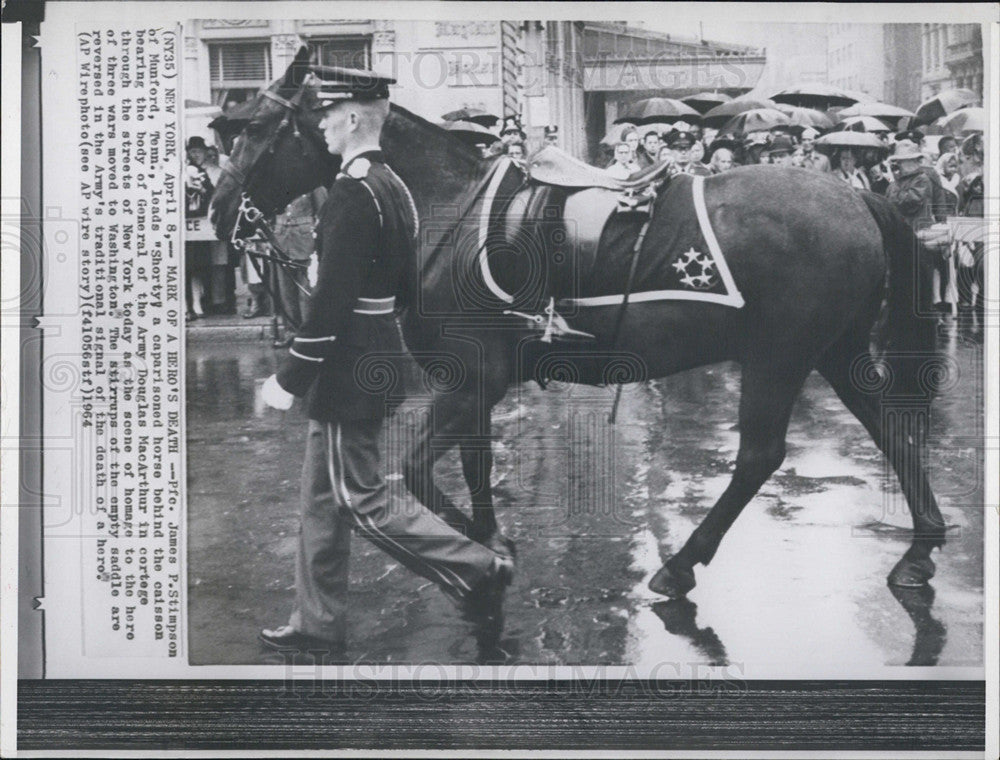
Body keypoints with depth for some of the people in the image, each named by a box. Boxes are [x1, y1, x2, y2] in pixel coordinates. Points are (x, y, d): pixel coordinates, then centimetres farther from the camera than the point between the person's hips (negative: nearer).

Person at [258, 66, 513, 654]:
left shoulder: (353, 192, -18)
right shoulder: (394, 186, 11)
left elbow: (332, 297, -23)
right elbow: (403, 285, 17)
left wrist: (289, 378, -17)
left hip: (349, 372, -10)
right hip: (377, 359, 10)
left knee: (362, 501, 0)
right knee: (323, 498, 15)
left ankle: (479, 570, 4)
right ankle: (320, 623, 25)